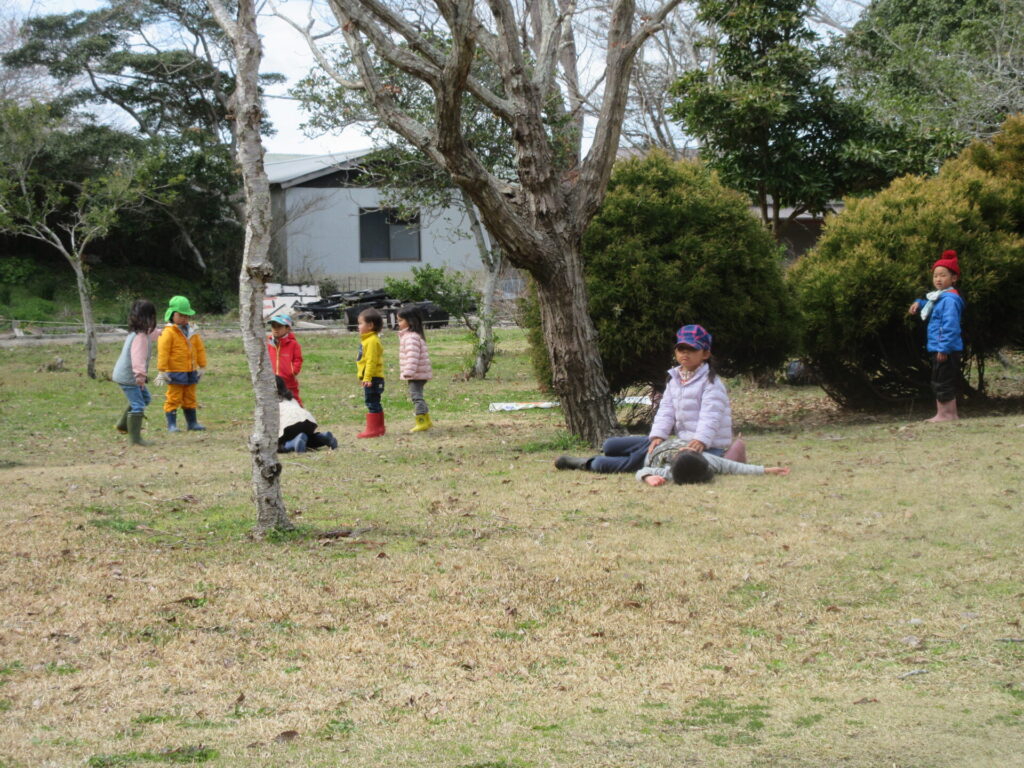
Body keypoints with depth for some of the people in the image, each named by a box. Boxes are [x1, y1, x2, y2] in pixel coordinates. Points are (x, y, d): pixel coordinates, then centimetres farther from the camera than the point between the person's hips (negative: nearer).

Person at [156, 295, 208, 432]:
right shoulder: (168, 332, -11)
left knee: (190, 399, 14)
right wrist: (162, 371, -17)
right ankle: (171, 425, 2)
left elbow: (200, 349, 16)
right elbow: (163, 352, -14)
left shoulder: (192, 331, 9)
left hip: (191, 372, 6)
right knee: (173, 399, -3)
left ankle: (192, 422, 21)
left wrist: (202, 366, 15)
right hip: (175, 373, -6)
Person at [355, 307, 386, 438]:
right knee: (374, 403, 16)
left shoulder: (372, 340, -16)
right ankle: (379, 428, 23)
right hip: (373, 378, 11)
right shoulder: (367, 339, 17)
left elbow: (371, 361, -22)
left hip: (373, 378, -11)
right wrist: (364, 377, 25)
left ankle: (372, 429, -6)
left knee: (372, 403, -8)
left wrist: (367, 378, -25)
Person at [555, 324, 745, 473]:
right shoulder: (674, 379, 14)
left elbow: (710, 416, -21)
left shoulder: (711, 382, -8)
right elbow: (665, 411, 3)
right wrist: (658, 435, -15)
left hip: (705, 446, -8)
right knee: (610, 446, 5)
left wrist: (700, 440, -38)